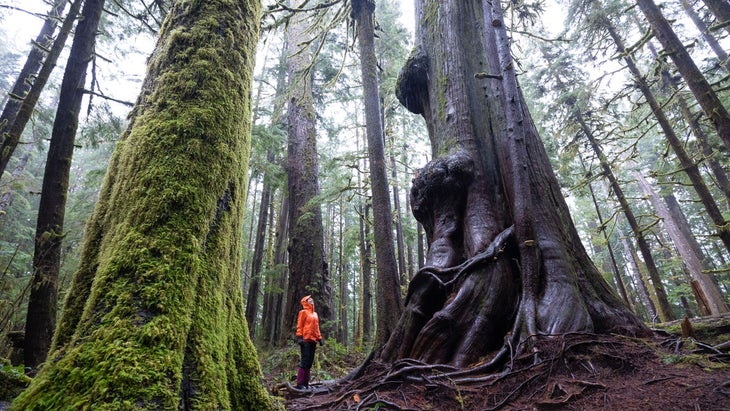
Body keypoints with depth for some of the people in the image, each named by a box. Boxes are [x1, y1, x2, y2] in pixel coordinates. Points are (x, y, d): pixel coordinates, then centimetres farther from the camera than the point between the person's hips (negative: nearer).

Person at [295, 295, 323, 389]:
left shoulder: (315, 314, 20)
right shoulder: (303, 312, -1)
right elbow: (299, 326, -6)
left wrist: (319, 338, 16)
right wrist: (299, 337, -15)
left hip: (313, 340, 7)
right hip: (305, 340, -7)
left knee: (310, 362, 8)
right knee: (305, 361, -9)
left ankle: (306, 383, 15)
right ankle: (299, 384, -4)